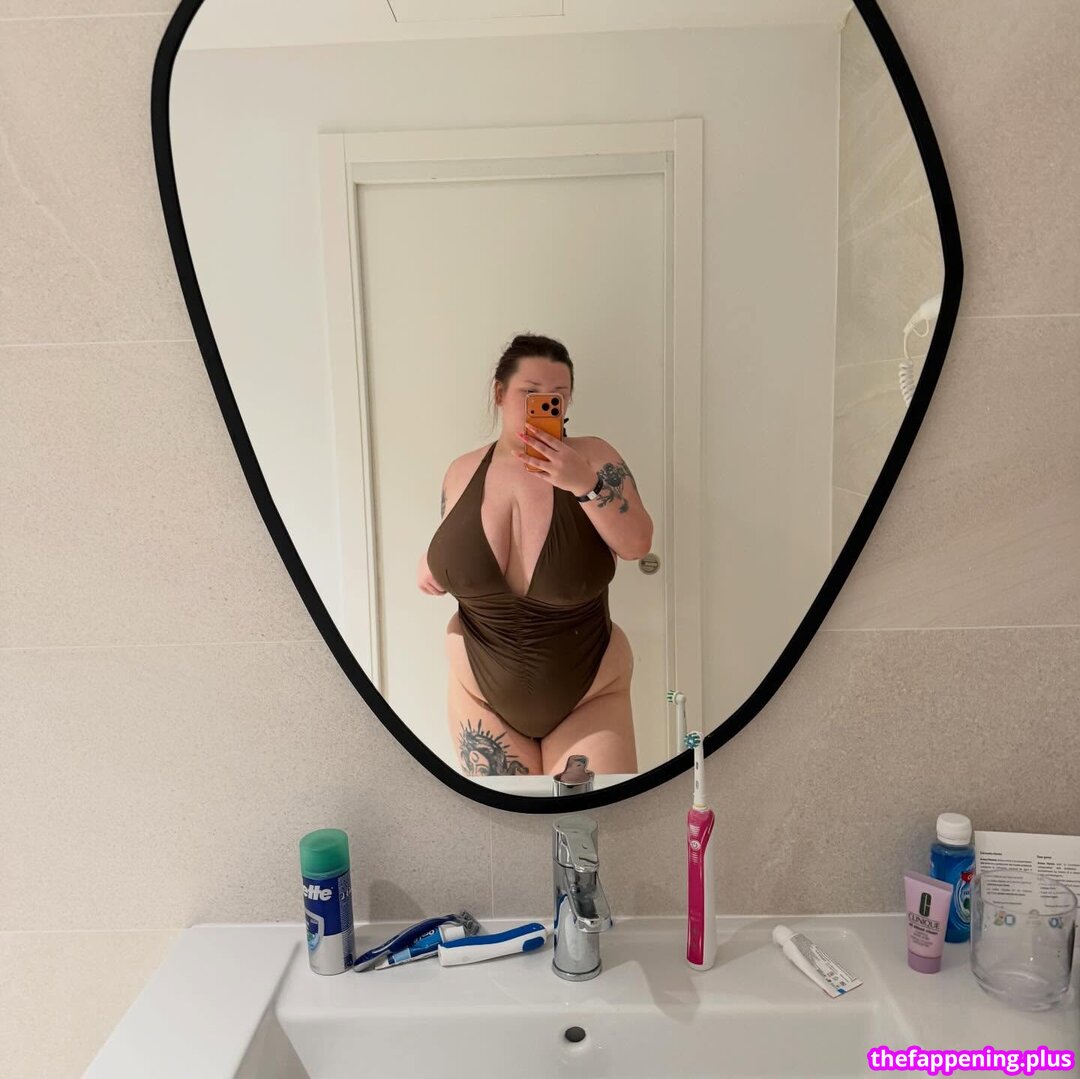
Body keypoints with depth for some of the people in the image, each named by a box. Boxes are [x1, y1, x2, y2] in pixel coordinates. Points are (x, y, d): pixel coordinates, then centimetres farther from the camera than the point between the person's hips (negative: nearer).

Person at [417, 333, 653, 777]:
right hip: (482, 692, 3)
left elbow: (637, 544, -18)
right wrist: (432, 571, -10)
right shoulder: (462, 472, -2)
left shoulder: (592, 457, -11)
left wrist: (585, 484, -31)